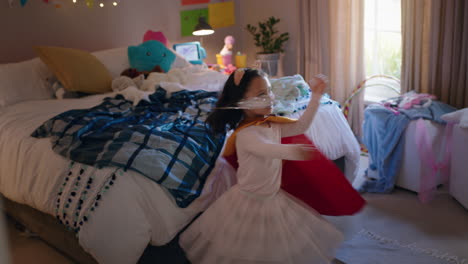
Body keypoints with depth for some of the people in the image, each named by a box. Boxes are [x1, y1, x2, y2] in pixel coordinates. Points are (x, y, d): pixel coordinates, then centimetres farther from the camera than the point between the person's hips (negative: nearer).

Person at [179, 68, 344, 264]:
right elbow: (268, 150, -45)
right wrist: (293, 151, -65)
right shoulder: (245, 134, -27)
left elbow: (299, 127, 7)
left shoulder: (273, 126, -1)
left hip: (274, 196, 7)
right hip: (250, 201, -7)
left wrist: (315, 98, 0)